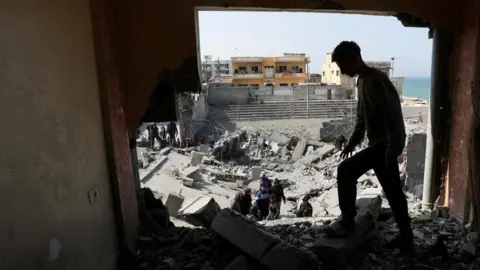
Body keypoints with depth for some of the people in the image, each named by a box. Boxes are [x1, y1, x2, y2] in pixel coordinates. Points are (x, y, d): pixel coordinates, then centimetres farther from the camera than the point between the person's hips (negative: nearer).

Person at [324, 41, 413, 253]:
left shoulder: (377, 80, -19)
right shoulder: (361, 81, 11)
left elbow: (394, 115, -23)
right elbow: (362, 118, 18)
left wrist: (393, 149, -24)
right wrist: (351, 142, 14)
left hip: (385, 144, -10)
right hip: (377, 144, 10)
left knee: (346, 171, -13)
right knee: (393, 191, 14)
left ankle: (347, 221, 3)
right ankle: (406, 238, 27)